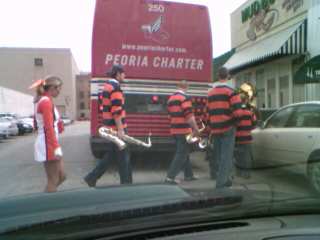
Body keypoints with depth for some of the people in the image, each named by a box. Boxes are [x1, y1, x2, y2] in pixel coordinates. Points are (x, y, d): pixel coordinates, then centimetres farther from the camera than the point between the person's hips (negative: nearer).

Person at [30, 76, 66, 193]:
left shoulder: (41, 101, 15)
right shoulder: (46, 101, -15)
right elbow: (49, 128, -21)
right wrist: (56, 147, -23)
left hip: (48, 143, 10)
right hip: (48, 145, -10)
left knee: (61, 176, 15)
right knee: (53, 181, 0)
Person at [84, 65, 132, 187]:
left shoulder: (107, 85, 16)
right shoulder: (115, 87, -14)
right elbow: (117, 110, -22)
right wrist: (120, 129, -21)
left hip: (110, 127, 9)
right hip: (116, 127, -9)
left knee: (110, 154, 17)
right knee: (124, 157, 2)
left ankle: (91, 178, 21)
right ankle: (126, 184, 13)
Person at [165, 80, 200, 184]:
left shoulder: (171, 98, 14)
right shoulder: (184, 98, -13)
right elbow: (189, 116, -19)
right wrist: (196, 129, -10)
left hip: (174, 130, 9)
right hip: (184, 130, -9)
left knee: (183, 152, 18)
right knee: (181, 154, -3)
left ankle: (189, 175, 29)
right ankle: (170, 177, -6)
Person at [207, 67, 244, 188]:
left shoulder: (210, 93, 12)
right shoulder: (231, 91, -7)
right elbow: (238, 112, -15)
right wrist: (233, 118, 4)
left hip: (215, 129, 6)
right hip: (228, 128, -6)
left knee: (218, 156, 14)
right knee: (226, 156, -1)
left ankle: (226, 179, 27)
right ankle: (221, 183, -1)